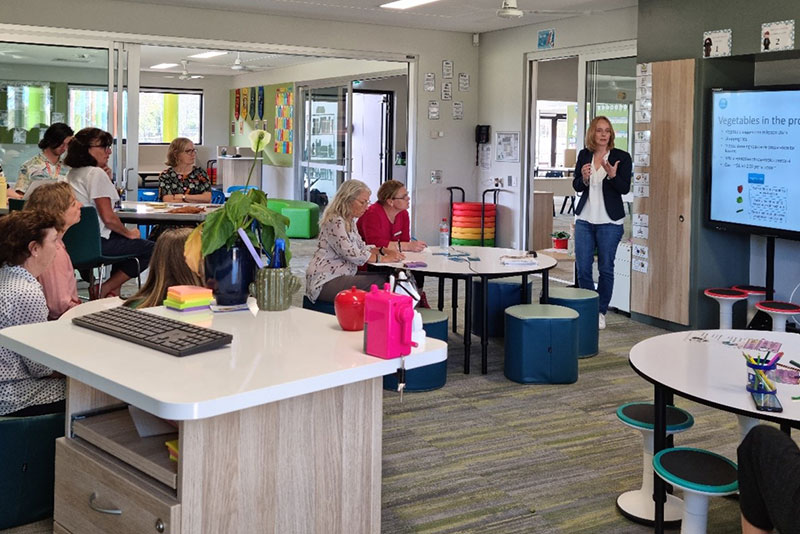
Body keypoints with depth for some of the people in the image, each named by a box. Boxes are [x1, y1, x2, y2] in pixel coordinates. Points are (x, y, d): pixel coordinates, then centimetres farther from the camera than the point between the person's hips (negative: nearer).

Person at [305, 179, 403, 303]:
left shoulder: (350, 221, 15)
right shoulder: (335, 221, -16)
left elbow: (361, 247, 19)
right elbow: (352, 254, -22)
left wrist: (383, 250, 2)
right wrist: (382, 258, -16)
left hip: (343, 275, 9)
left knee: (385, 277, -7)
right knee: (379, 282, -22)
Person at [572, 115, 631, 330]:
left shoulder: (622, 157, -3)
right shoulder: (584, 155, 7)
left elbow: (625, 188, -9)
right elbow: (576, 186, 8)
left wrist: (612, 175, -26)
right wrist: (584, 178, -13)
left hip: (609, 221, -3)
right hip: (584, 218, 3)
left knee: (606, 267, 3)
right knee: (583, 267, 3)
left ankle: (601, 312, 15)